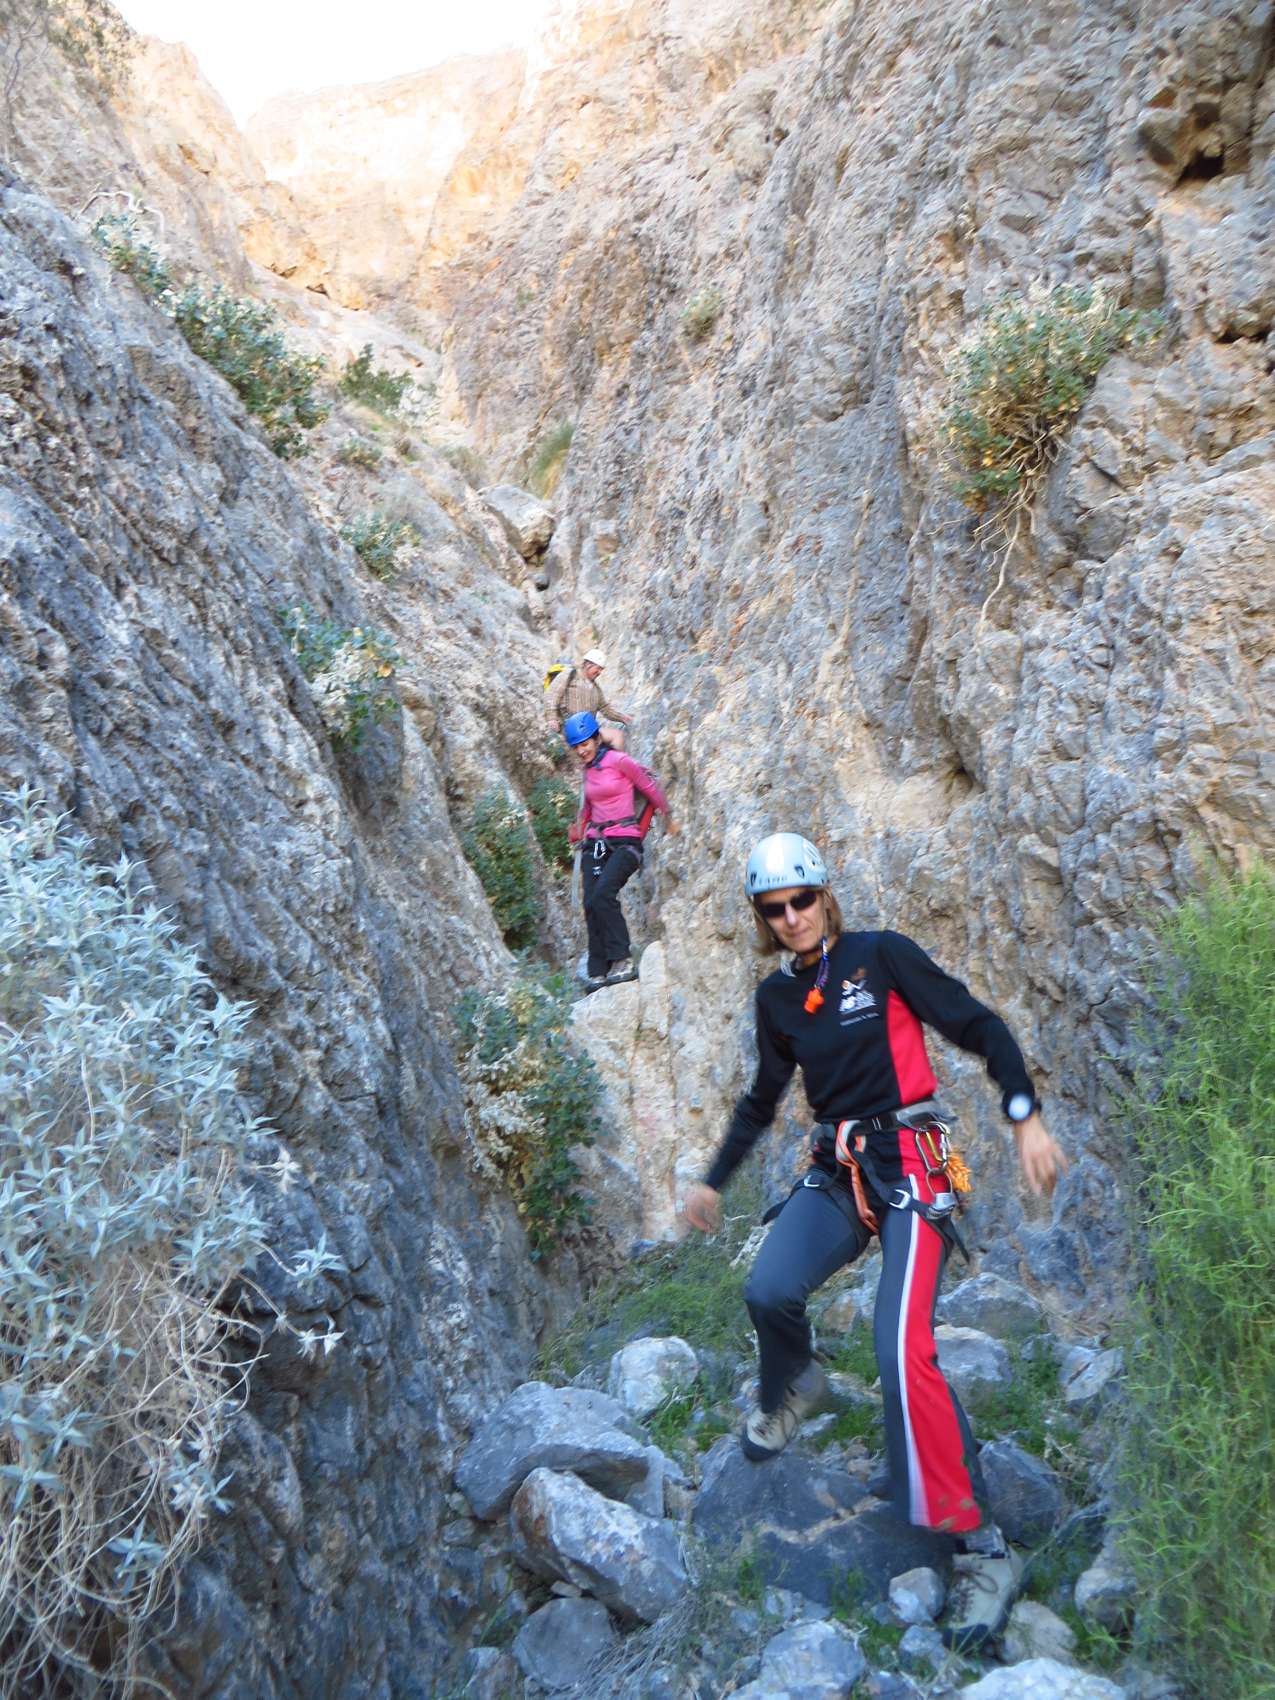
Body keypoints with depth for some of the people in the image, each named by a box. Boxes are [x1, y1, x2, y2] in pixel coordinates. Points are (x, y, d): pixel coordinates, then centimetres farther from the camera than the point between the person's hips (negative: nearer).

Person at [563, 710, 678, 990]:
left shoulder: (619, 761, -6)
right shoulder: (588, 770, 14)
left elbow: (650, 789, 3)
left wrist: (668, 819, 13)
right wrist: (579, 826, 35)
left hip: (625, 841, -6)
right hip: (595, 842, 6)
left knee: (602, 895, -27)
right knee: (591, 904, -9)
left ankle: (623, 961, -22)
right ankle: (598, 972, -9)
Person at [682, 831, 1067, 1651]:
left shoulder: (881, 955, -7)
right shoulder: (776, 996, 9)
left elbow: (982, 1029, -6)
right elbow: (763, 1098, 20)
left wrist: (1027, 1120, -17)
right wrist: (715, 1181, 25)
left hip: (910, 1164, -4)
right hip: (838, 1169, 5)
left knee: (901, 1345, -21)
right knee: (768, 1290, -20)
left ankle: (985, 1550, -6)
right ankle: (794, 1385, 17)